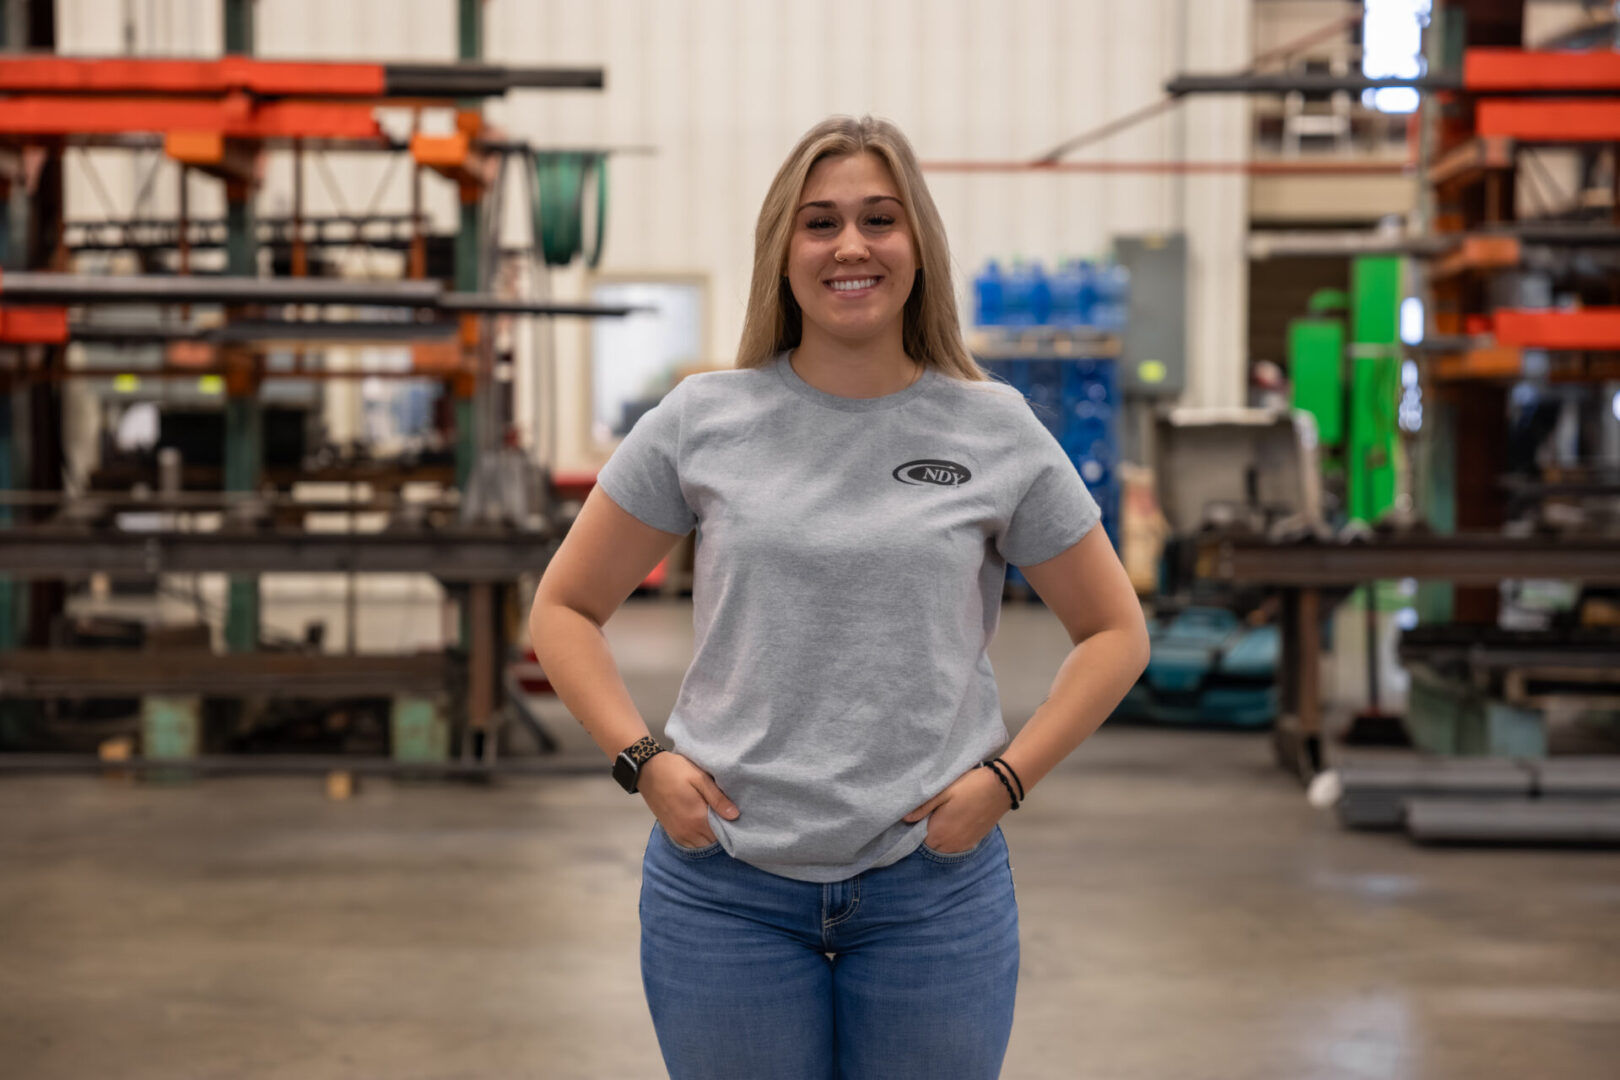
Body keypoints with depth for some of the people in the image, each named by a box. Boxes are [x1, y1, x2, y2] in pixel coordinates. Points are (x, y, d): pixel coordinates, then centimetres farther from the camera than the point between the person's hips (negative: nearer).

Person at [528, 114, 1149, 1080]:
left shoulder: (996, 431, 1)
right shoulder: (702, 422, 1)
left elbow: (1115, 632, 8)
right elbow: (565, 610, 8)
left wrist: (1006, 778, -3)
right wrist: (642, 758, -5)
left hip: (933, 890, 0)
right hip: (726, 885, 0)